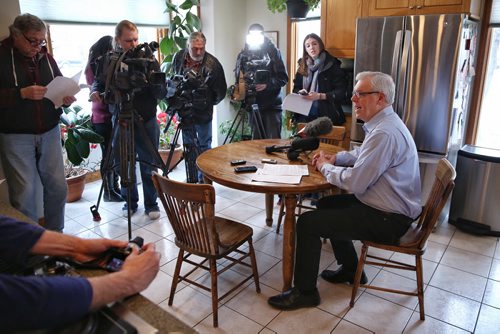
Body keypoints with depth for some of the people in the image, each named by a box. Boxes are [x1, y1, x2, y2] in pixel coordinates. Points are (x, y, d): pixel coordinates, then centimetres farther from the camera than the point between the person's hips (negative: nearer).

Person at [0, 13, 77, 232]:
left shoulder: (46, 58, 10)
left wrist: (66, 98, -5)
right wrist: (22, 93, -22)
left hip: (49, 132, 4)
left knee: (58, 187, 4)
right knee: (24, 194, -2)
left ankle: (55, 235, 23)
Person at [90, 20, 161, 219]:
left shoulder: (148, 58, -2)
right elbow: (99, 82, 12)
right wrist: (95, 91, -10)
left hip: (146, 120, -1)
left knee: (148, 165, 5)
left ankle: (151, 204, 20)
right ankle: (130, 201, 28)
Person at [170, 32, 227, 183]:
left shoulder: (213, 64, -16)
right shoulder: (178, 57, -5)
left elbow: (221, 92, -8)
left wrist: (208, 103, -6)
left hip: (203, 113, -3)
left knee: (204, 147, 8)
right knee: (189, 146, 12)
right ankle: (192, 179, 24)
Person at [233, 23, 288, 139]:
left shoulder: (273, 51, 0)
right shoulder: (243, 55, 10)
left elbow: (283, 77, -4)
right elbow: (238, 79, 14)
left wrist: (267, 84, -20)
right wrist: (239, 92, -6)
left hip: (272, 105, -3)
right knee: (257, 140, 10)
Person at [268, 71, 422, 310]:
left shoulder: (384, 133, -27)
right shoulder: (384, 123, 8)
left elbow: (354, 183, -27)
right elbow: (363, 154, 24)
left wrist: (325, 166, -9)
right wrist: (335, 158, 6)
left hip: (388, 219, -11)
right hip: (388, 205, 11)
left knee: (307, 222, -12)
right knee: (327, 204, 24)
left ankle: (305, 292, 6)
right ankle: (350, 269, 34)